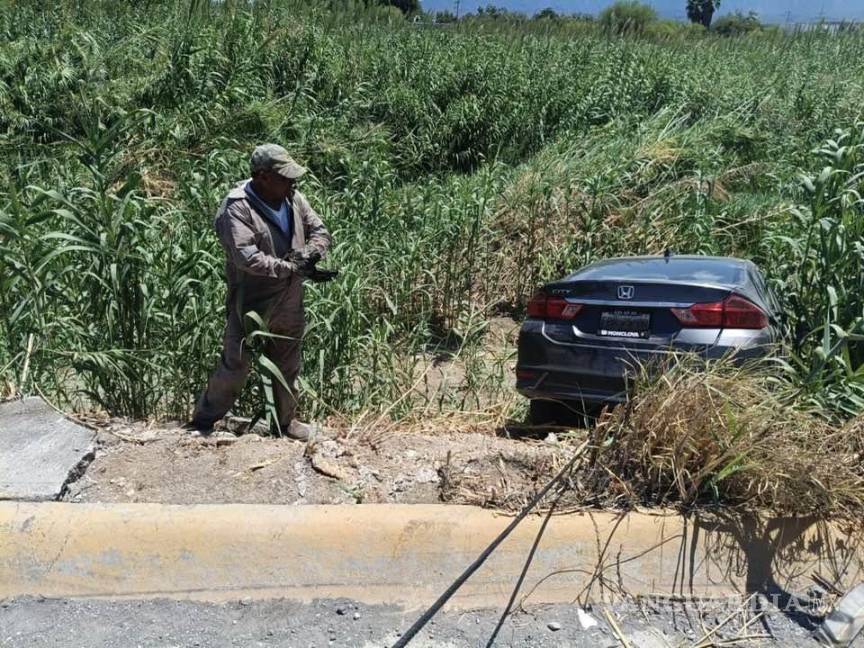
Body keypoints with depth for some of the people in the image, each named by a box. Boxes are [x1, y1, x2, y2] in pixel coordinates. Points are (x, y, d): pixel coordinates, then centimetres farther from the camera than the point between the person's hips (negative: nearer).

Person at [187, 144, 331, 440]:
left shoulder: (293, 198, 0)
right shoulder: (237, 209, -22)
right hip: (251, 306, -6)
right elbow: (247, 258, -31)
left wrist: (310, 253, -15)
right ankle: (203, 421, 24)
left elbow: (320, 231, 7)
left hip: (290, 305, 6)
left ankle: (287, 420, 39)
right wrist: (291, 267, -24)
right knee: (235, 366, 5)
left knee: (287, 367, 20)